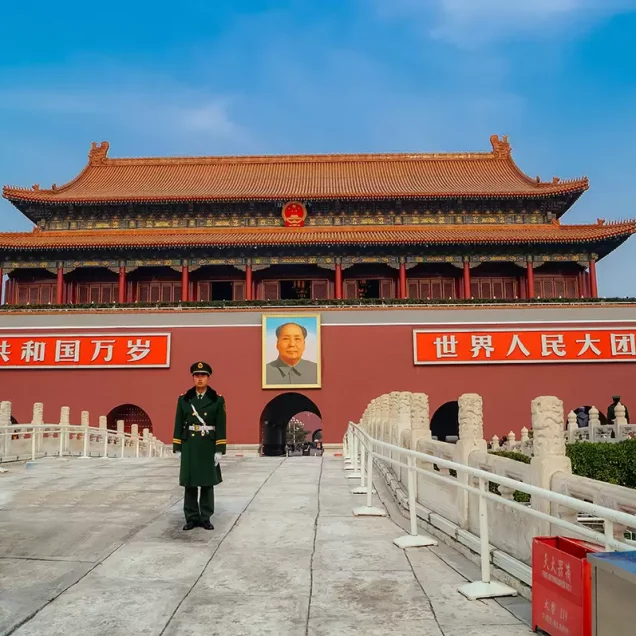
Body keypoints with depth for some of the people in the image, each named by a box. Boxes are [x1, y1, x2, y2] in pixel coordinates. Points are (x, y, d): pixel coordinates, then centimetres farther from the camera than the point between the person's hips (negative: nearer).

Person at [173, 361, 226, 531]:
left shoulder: (217, 399, -2)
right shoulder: (183, 399, 3)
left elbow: (221, 426, -3)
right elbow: (179, 424, 5)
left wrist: (219, 450, -8)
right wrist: (177, 448, 1)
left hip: (209, 446, -1)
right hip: (189, 445, 1)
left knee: (207, 483, 5)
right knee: (190, 483, 4)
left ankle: (206, 518, 15)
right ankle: (191, 518, 15)